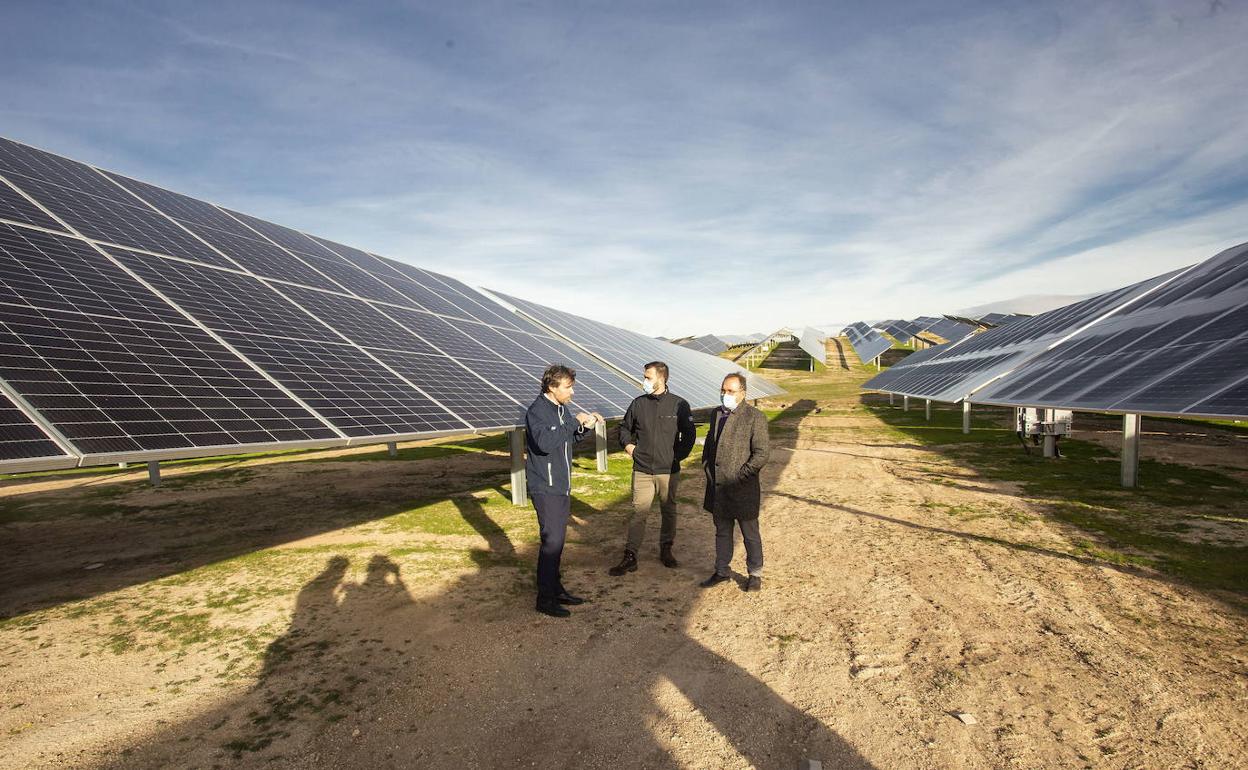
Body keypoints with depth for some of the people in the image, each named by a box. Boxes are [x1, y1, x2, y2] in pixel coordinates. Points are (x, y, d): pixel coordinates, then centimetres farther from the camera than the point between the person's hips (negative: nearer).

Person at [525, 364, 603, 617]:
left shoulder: (562, 408, 10)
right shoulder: (537, 411, -16)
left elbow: (570, 438, 21)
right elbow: (545, 442, -31)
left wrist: (586, 426, 2)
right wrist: (575, 422, -26)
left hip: (562, 487, 9)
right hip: (546, 488, -9)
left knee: (558, 540, 16)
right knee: (551, 541, -6)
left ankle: (556, 589, 28)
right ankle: (545, 599, 5)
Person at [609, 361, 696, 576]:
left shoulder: (679, 404, -5)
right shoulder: (638, 404, 1)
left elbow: (689, 434, 5)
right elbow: (625, 427, 17)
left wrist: (679, 455, -1)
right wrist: (627, 444, 1)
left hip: (669, 470, 0)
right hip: (642, 470, 0)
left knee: (669, 511, 13)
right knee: (638, 513, -2)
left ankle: (666, 550, 31)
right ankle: (630, 557, 4)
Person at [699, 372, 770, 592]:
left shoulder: (755, 417, -12)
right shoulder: (716, 414, 9)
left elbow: (761, 455, -15)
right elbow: (709, 442, 21)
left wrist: (740, 476, -17)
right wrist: (707, 467, 8)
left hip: (743, 489, -6)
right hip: (717, 488, 6)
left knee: (750, 534, 10)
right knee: (722, 532, 18)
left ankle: (755, 575, 27)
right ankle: (722, 571, 33)